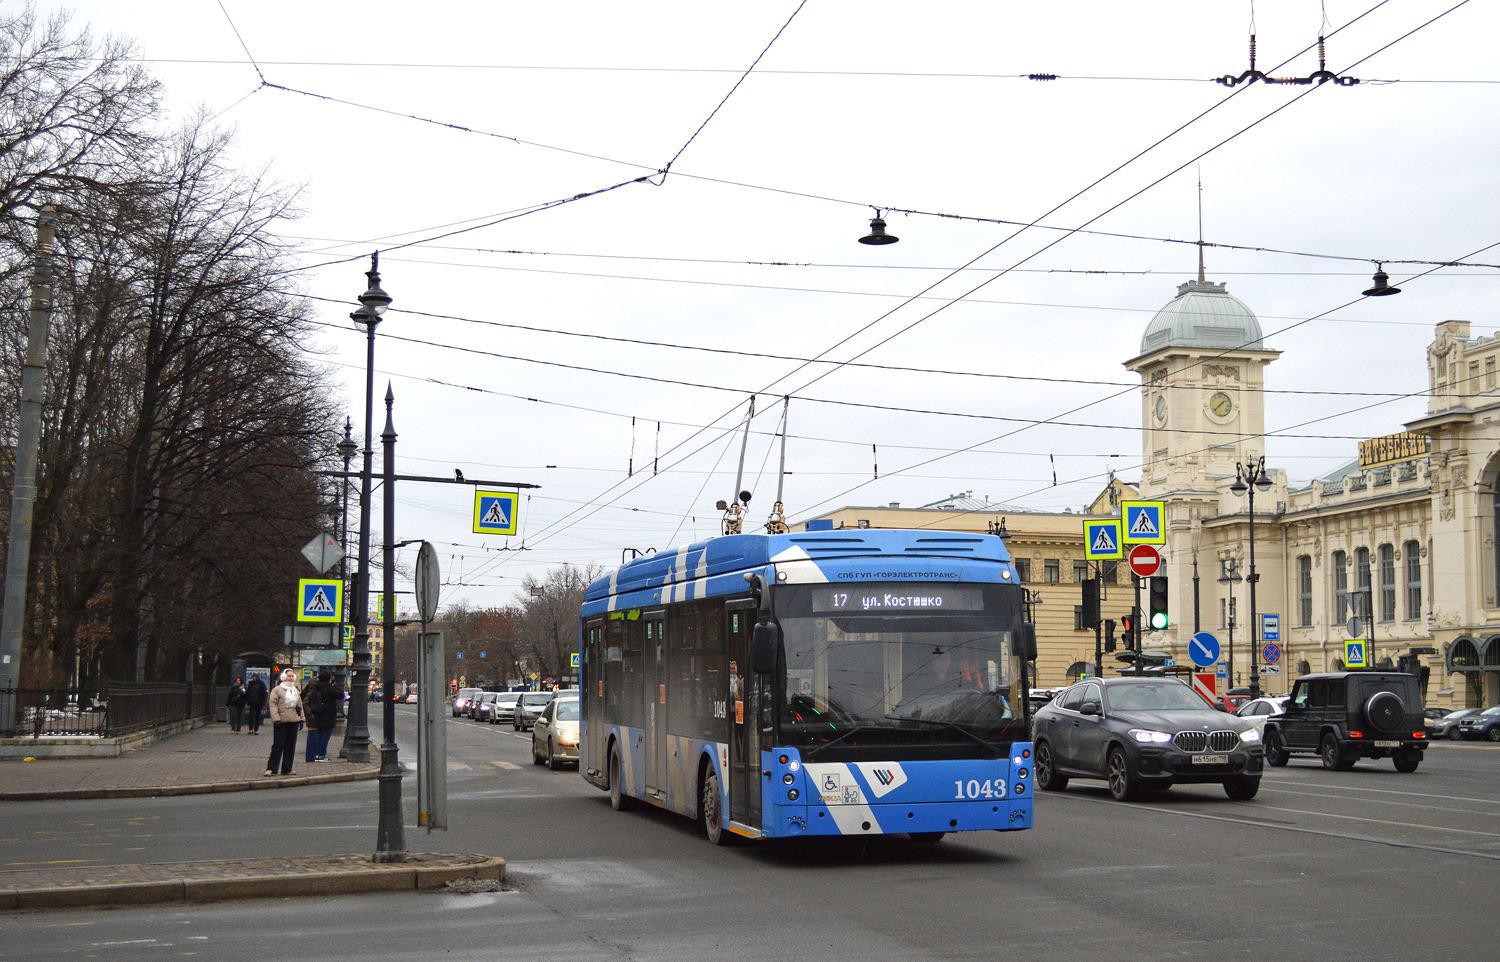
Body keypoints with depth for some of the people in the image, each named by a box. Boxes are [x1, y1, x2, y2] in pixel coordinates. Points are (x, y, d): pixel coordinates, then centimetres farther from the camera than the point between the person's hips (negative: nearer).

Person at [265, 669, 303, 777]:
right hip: (281, 722, -6)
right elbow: (273, 705, -7)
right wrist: (276, 719, -16)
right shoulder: (277, 690, -1)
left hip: (294, 721, 6)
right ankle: (271, 769, -2)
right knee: (278, 745, -7)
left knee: (290, 746, 6)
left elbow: (300, 705, 23)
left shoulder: (296, 690, 19)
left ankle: (286, 769, 13)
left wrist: (301, 719, 15)